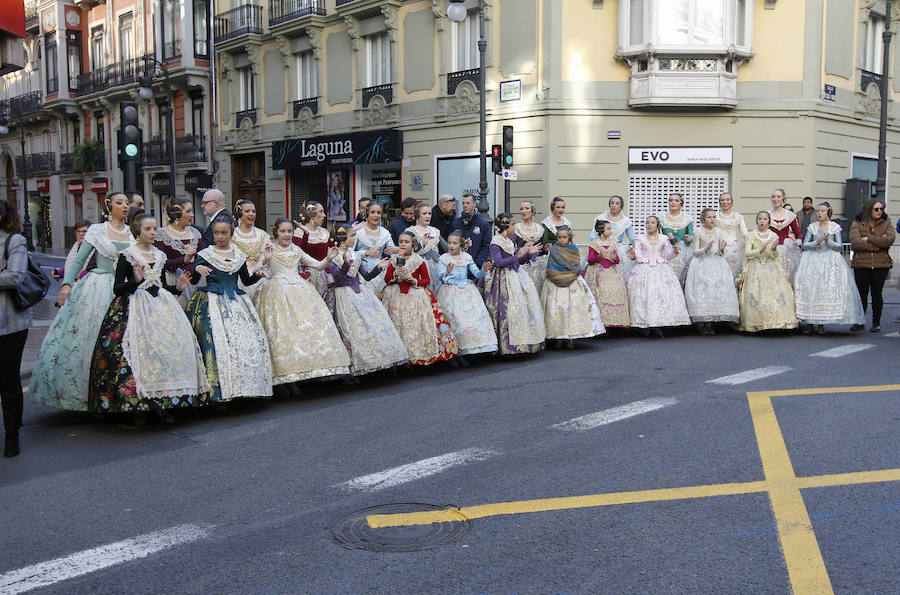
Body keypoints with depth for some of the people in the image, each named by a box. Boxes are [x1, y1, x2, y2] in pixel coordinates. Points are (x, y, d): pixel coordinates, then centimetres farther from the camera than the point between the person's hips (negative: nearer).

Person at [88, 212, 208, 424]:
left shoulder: (160, 256, 16)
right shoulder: (127, 256, 0)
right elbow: (117, 288, -4)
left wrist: (178, 287, 4)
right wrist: (136, 280, -21)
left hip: (161, 305, 5)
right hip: (135, 307, -5)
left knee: (172, 343, -10)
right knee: (140, 347, -18)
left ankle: (165, 405, -5)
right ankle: (137, 408, -9)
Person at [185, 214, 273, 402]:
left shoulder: (239, 255, 13)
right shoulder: (205, 254, 3)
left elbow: (246, 280, 20)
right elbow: (193, 281, -3)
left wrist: (257, 275, 1)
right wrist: (197, 269, -23)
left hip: (236, 301, 4)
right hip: (213, 302, -4)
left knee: (247, 340, -7)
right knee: (218, 342, -17)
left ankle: (245, 386, 0)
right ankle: (220, 392, -13)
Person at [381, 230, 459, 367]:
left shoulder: (419, 261, 1)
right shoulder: (394, 260, 7)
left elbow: (427, 280, 4)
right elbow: (386, 279, 8)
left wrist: (414, 280, -12)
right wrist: (395, 274, -11)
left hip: (415, 295, -2)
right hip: (397, 296, 2)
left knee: (415, 324, -7)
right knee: (399, 324, -3)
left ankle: (417, 354, 1)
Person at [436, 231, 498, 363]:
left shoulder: (466, 257, 9)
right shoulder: (443, 258, 1)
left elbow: (476, 274, 5)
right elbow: (440, 277, -8)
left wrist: (483, 270, -15)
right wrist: (447, 273, -28)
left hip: (467, 290, 3)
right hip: (451, 291, -3)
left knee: (477, 315, -9)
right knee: (457, 319, -12)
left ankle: (483, 346, -3)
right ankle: (459, 353, -6)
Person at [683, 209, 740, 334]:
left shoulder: (719, 232, 9)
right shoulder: (698, 232, 0)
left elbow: (722, 253, 13)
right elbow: (695, 251, 0)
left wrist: (721, 249, -10)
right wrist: (705, 249, -18)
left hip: (717, 262, 3)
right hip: (702, 263, -3)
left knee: (718, 289, -11)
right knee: (701, 289, -15)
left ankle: (710, 322, -4)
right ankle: (700, 322, -8)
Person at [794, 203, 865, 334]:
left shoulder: (835, 227, 7)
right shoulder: (812, 227, 10)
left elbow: (839, 246, 4)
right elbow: (804, 245, 4)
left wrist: (828, 240, -12)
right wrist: (818, 241, -10)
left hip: (830, 259, -1)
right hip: (813, 259, 1)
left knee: (828, 288, -14)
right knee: (809, 286, -15)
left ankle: (822, 323, -8)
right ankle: (809, 321, -10)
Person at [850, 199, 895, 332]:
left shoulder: (886, 224, 7)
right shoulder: (857, 224, 3)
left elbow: (890, 239, -12)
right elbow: (855, 242, -13)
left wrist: (868, 238, -13)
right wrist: (879, 244, -12)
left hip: (881, 265, 1)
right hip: (861, 264, -1)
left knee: (877, 294, 3)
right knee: (861, 294, 1)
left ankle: (876, 322, 13)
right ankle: (859, 322, 11)